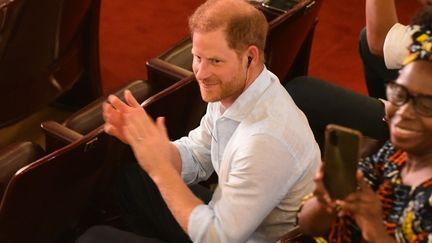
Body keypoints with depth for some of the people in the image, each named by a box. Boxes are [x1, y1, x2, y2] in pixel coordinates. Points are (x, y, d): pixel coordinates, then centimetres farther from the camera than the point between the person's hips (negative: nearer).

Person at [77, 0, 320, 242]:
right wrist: (142, 138, -15)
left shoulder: (267, 139, -34)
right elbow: (195, 159, 5)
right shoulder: (229, 90, -8)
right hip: (226, 218, 8)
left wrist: (160, 168, -27)